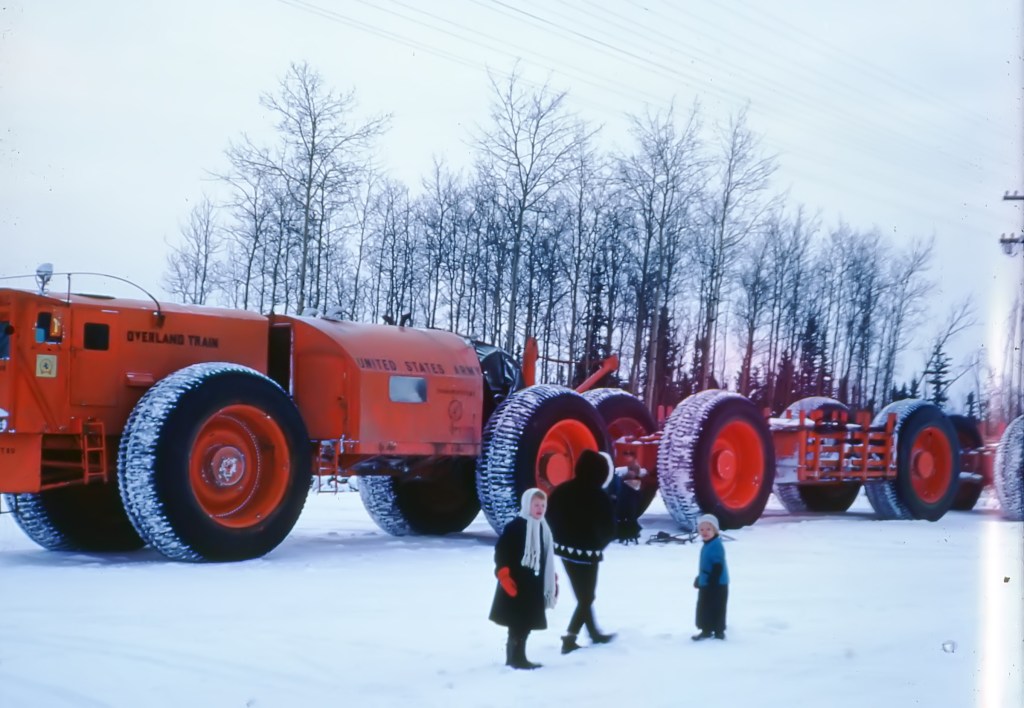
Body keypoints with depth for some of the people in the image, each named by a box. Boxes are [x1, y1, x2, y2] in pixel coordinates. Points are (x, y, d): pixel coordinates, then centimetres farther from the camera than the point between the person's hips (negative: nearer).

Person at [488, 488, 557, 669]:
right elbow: (501, 551, -16)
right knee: (519, 622, -7)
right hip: (516, 584, -8)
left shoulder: (543, 528, 13)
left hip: (534, 584, 8)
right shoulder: (515, 527, -12)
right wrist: (504, 574, -23)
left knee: (527, 622, 11)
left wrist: (552, 580, 21)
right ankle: (516, 657, 0)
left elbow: (546, 558, 21)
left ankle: (514, 657, 19)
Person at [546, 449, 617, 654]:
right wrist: (598, 545, 7)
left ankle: (594, 633, 34)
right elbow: (609, 531, -12)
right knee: (587, 596, 8)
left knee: (583, 595, 21)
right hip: (587, 552, -6)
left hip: (565, 548, 6)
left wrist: (562, 538, 11)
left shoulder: (561, 490, -3)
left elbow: (549, 518, 2)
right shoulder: (600, 498, -18)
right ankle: (569, 638, -1)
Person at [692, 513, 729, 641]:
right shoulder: (707, 545, 12)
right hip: (706, 584, 10)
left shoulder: (716, 545, -20)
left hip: (716, 584, -10)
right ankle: (706, 630, 25)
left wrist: (712, 582, -25)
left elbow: (718, 567, -24)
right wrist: (699, 579, 22)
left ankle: (719, 631, 5)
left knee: (716, 608, -4)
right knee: (704, 607, 15)